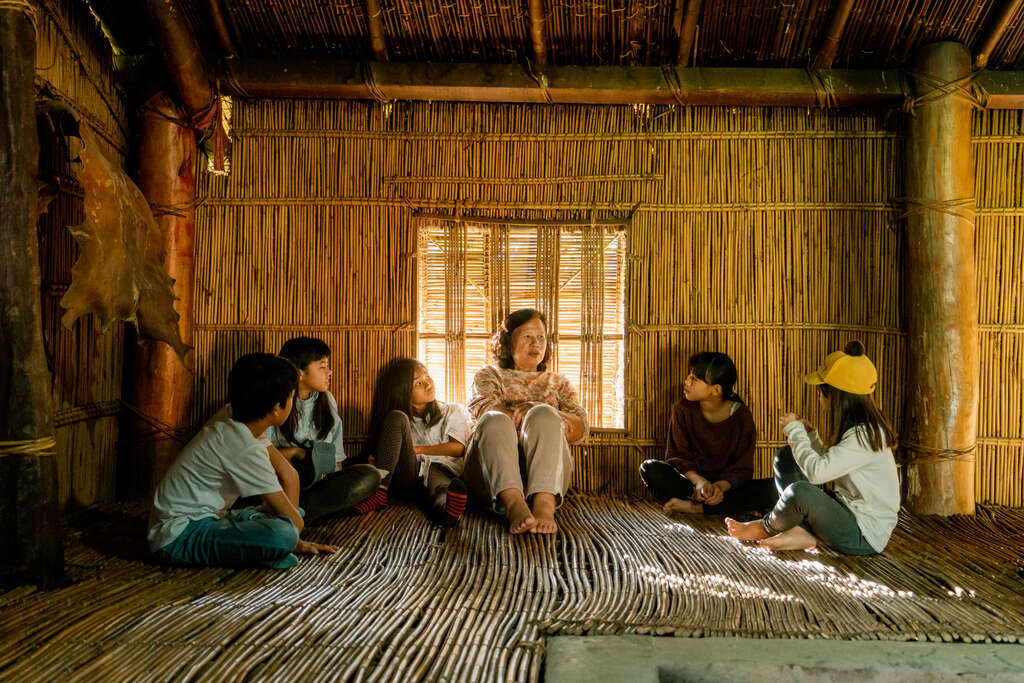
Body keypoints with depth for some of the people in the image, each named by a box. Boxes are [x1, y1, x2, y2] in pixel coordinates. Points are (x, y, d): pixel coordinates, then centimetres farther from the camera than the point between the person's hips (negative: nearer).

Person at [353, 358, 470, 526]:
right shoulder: (399, 420, 22)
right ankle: (380, 492, -33)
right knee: (397, 417, -18)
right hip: (407, 477, 2)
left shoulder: (453, 411, 20)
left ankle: (448, 510, -77)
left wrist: (417, 449, 2)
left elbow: (458, 448, 5)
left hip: (441, 469, -1)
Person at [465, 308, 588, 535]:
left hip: (546, 474, 1)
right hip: (490, 478, -1)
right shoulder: (489, 375, 24)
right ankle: (514, 504, -54)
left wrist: (543, 413, -9)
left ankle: (544, 504, -50)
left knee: (543, 414, -27)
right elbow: (483, 409, -1)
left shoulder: (558, 382, 28)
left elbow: (580, 430, 11)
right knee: (495, 421, -30)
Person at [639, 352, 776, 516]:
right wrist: (697, 480, -26)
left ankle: (695, 507, -30)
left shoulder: (741, 415, -5)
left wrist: (721, 486, -28)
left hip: (726, 485, 1)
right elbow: (678, 455, -5)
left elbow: (743, 468, -6)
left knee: (774, 489, -28)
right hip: (690, 481, -1)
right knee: (650, 468, -28)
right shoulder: (683, 409, -2)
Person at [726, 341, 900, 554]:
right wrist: (809, 436, 3)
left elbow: (816, 472, -30)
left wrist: (794, 431, -16)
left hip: (866, 535, -10)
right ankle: (804, 532, -6)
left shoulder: (865, 435, -24)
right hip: (848, 511, 10)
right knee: (784, 457, 7)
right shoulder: (854, 427, 7)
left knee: (800, 491, -34)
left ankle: (766, 529, 0)